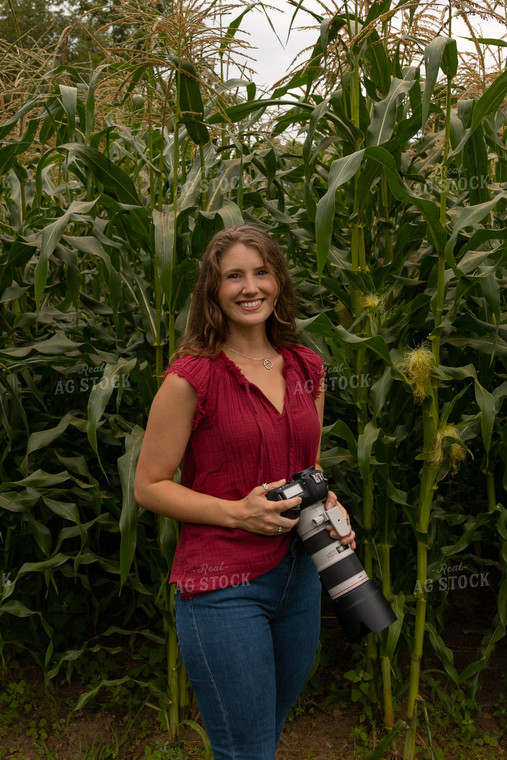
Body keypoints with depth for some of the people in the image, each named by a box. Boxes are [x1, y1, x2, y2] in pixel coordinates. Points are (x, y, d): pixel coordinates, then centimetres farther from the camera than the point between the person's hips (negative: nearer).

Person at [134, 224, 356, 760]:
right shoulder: (192, 377, -12)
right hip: (223, 587, -6)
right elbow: (149, 486, -8)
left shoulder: (306, 368, 5)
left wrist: (328, 506, -3)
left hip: (299, 575, 6)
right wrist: (238, 512, -19)